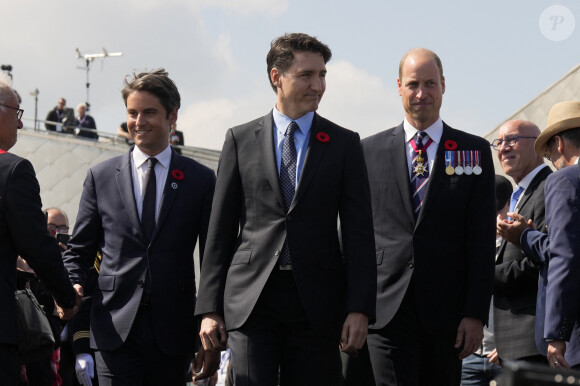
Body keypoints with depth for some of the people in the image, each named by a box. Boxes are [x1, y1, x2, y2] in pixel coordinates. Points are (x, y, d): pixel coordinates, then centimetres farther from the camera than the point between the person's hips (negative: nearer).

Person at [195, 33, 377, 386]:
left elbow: (359, 233, 2)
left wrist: (359, 309, -7)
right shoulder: (241, 140, 8)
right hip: (251, 298, 0)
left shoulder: (344, 144, 7)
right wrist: (210, 308, 3)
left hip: (317, 302, 0)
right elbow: (220, 229, 8)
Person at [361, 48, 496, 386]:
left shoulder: (474, 152, 7)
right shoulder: (370, 151, 10)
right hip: (386, 309, 0)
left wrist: (476, 313, -6)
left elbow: (483, 241, 2)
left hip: (446, 313, 0)